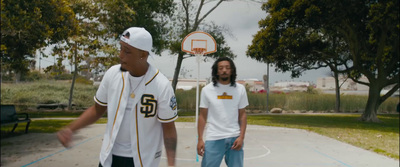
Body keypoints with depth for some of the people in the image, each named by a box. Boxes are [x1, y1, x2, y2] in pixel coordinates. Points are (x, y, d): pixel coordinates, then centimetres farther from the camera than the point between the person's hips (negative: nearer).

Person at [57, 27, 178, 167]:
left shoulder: (162, 86, -18)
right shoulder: (112, 73, -7)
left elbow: (168, 128, -10)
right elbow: (98, 109, 6)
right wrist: (70, 129, -6)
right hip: (109, 155, 4)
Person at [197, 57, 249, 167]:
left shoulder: (240, 89, 4)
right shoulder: (207, 90, 1)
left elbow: (242, 115, 6)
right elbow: (202, 116, 4)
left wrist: (241, 137, -3)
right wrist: (200, 139, -2)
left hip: (234, 138, 2)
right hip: (213, 139, -1)